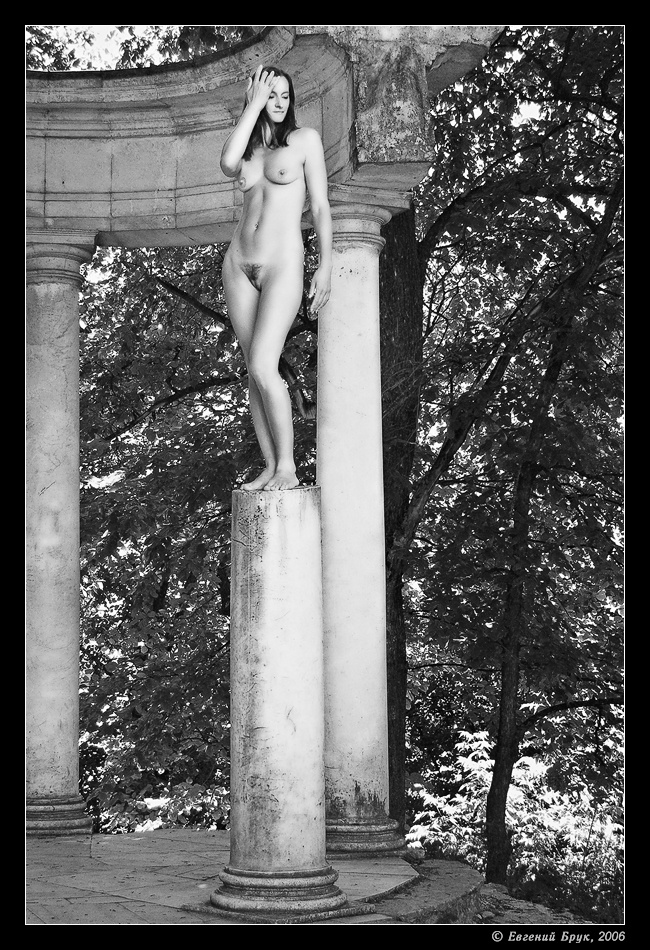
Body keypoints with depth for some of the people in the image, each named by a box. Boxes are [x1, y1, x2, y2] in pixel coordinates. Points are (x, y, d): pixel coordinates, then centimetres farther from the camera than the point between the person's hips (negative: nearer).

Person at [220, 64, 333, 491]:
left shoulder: (305, 138, 2)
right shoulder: (249, 147, 15)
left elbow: (321, 206, -1)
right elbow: (228, 164, -10)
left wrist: (326, 265, -9)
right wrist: (253, 105, -4)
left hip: (283, 264, -5)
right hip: (240, 264, 5)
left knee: (263, 368, -17)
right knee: (255, 372, 3)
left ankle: (287, 467, -8)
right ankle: (270, 468, 8)